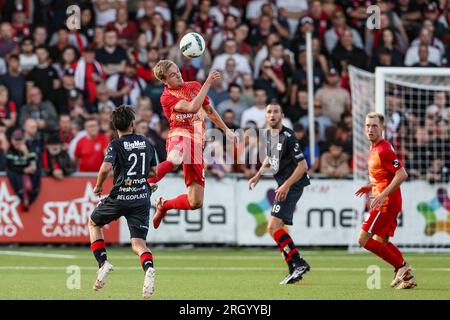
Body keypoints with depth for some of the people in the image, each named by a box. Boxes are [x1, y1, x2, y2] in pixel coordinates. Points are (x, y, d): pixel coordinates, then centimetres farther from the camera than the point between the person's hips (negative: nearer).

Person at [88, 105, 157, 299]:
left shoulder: (116, 145, -5)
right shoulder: (146, 143, 10)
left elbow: (106, 167, -21)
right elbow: (154, 172, 18)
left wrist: (98, 186, -4)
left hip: (120, 197, -3)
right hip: (142, 198, 3)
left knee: (93, 223, 23)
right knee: (138, 243, 2)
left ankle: (103, 263, 7)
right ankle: (148, 268, -30)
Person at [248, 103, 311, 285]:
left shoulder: (287, 137, -17)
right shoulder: (269, 135, 9)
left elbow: (303, 165, -19)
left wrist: (286, 185, -24)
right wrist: (259, 175, 17)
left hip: (292, 186, -10)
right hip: (283, 185, 10)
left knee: (273, 227, -19)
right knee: (274, 228, 12)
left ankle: (298, 263, -16)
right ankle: (295, 270, 16)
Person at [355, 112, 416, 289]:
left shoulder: (383, 150, -17)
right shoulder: (375, 148, 13)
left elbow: (402, 174, -24)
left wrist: (383, 194, -25)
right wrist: (371, 186, 16)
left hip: (386, 202, -10)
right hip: (390, 203, 10)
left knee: (364, 240, -8)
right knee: (381, 241, 17)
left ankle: (400, 266, -6)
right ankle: (407, 276, 16)